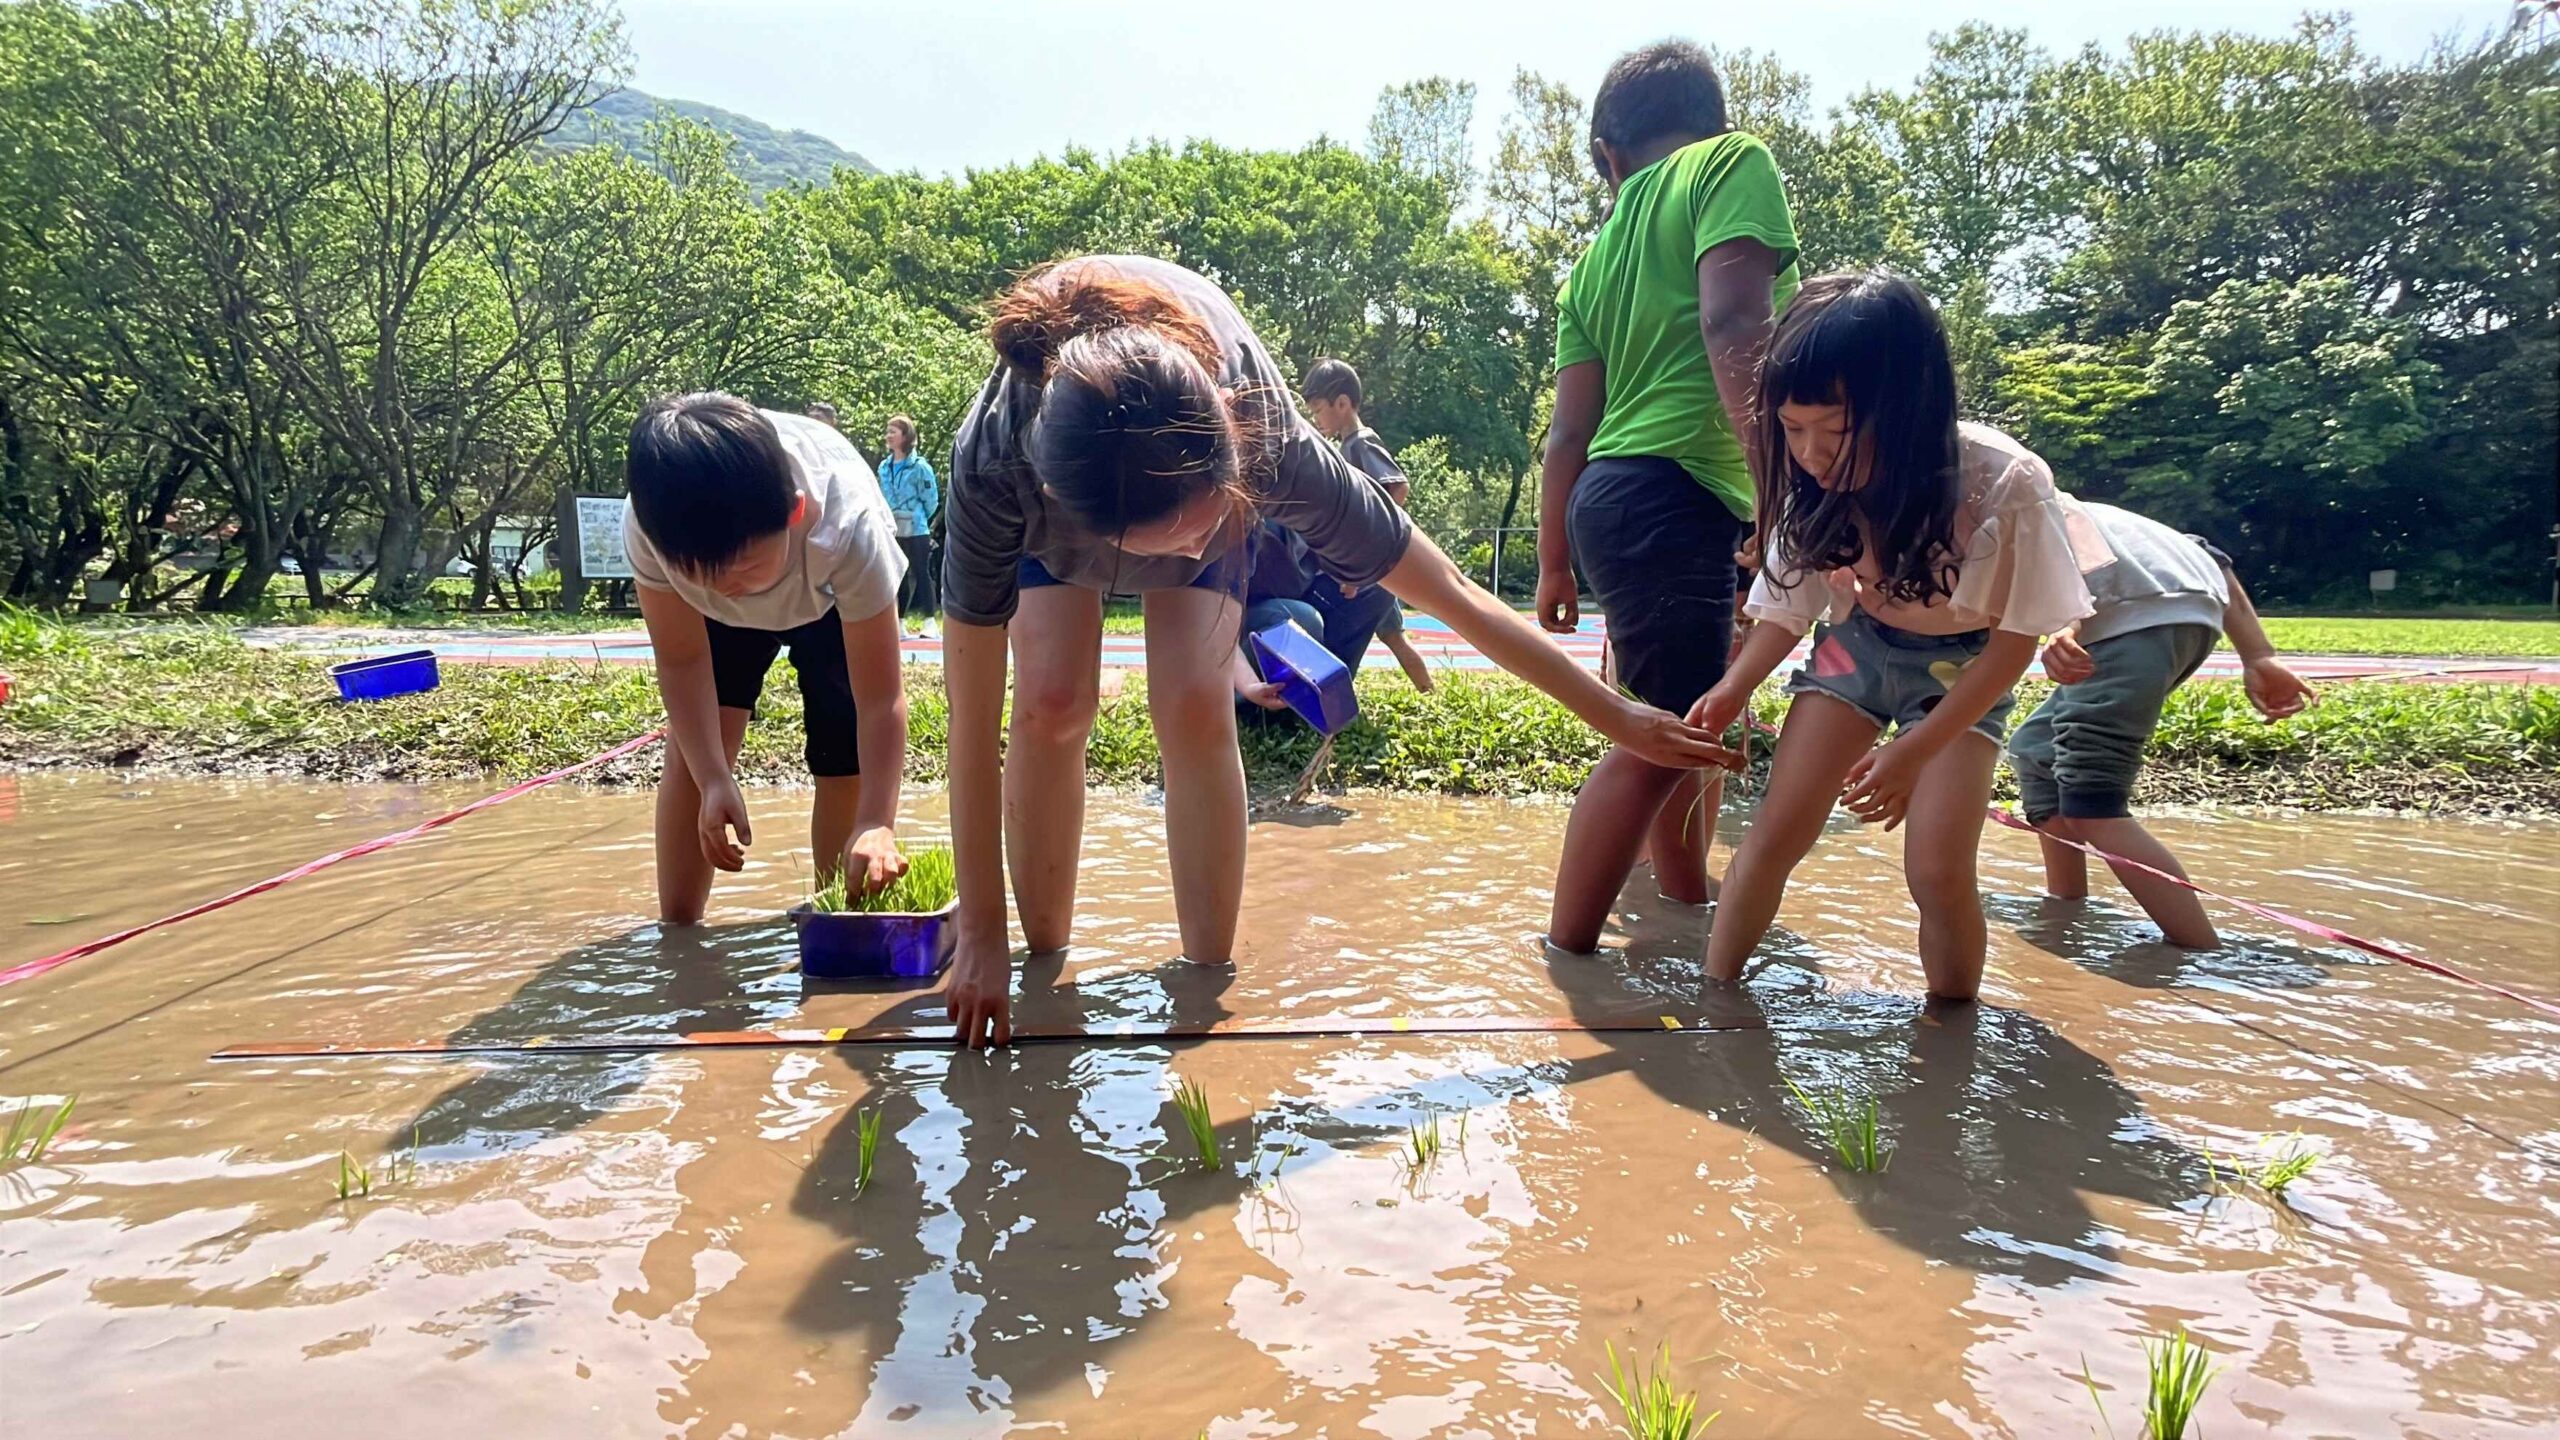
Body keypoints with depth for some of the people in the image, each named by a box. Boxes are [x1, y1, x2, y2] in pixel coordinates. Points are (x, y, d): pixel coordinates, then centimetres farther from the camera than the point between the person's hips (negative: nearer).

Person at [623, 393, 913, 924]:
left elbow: (881, 699, -41)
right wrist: (715, 781, -34)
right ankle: (674, 930, -4)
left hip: (837, 598, -1)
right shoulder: (647, 526, -39)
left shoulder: (847, 526, -45)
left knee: (845, 760, -12)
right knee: (693, 749, -13)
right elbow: (682, 662, -24)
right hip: (720, 620, 2)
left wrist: (877, 824, -49)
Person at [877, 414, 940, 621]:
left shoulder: (919, 466, -10)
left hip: (916, 531, -5)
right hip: (892, 532, 6)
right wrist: (888, 519, 10)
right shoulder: (884, 467, 7)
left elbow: (931, 499, -5)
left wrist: (917, 518, 4)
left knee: (921, 575, -2)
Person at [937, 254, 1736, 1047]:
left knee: (1195, 706, -19)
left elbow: (1454, 595, -30)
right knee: (1052, 701, -20)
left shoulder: (1270, 442, -42)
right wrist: (981, 936, -28)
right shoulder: (994, 463, -44)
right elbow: (973, 721, -34)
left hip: (1194, 465, 0)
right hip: (1048, 483, 0)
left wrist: (1618, 716, -20)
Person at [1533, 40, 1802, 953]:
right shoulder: (1733, 161, -1)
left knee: (1695, 722, 22)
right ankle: (1565, 958, -5)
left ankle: (1689, 908, 39)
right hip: (1677, 497, -9)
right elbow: (1735, 324, -19)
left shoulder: (1597, 257, 19)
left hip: (1613, 497, 9)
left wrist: (1554, 566, 21)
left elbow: (1570, 431, 16)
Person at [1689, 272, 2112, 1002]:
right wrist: (1733, 690, -22)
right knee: (1771, 837, -6)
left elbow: (2016, 638, -19)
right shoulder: (1816, 489, -23)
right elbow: (1788, 606, -5)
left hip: (1962, 668, -2)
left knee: (1938, 872, -14)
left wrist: (1914, 750, -24)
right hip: (1856, 645, 3)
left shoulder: (2006, 486, -32)